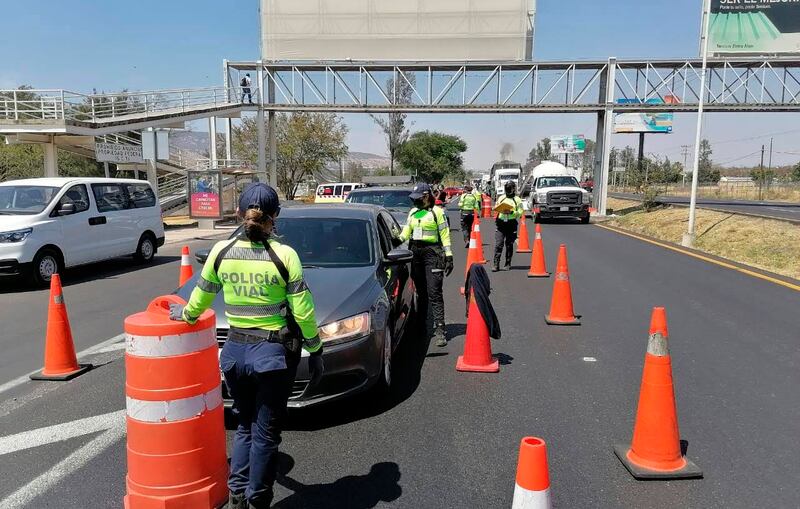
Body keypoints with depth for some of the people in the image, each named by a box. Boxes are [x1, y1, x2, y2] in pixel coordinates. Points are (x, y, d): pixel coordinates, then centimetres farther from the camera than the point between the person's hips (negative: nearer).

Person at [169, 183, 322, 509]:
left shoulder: (221, 252, -4)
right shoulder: (284, 255, -13)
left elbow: (201, 296, 11)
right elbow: (303, 311, -11)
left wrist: (186, 314, 32)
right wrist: (315, 351, 0)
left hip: (235, 350, 4)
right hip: (275, 353, -3)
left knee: (244, 426, 22)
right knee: (266, 434, 11)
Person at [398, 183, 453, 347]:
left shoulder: (437, 212, -2)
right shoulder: (413, 212, 16)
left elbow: (445, 234, -4)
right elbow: (406, 231, 16)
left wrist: (449, 256, -8)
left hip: (432, 253, -6)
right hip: (416, 252, 6)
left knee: (434, 292, -11)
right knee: (421, 291, 12)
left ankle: (439, 330, -12)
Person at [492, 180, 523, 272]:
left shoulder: (517, 200, 5)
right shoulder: (501, 198, 14)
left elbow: (520, 212, -1)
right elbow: (495, 208, 19)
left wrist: (512, 212, -17)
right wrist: (497, 208, -3)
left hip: (511, 224, -1)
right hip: (500, 223, 2)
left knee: (509, 245, 5)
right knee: (498, 244, -8)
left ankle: (508, 264, 16)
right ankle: (496, 264, -7)